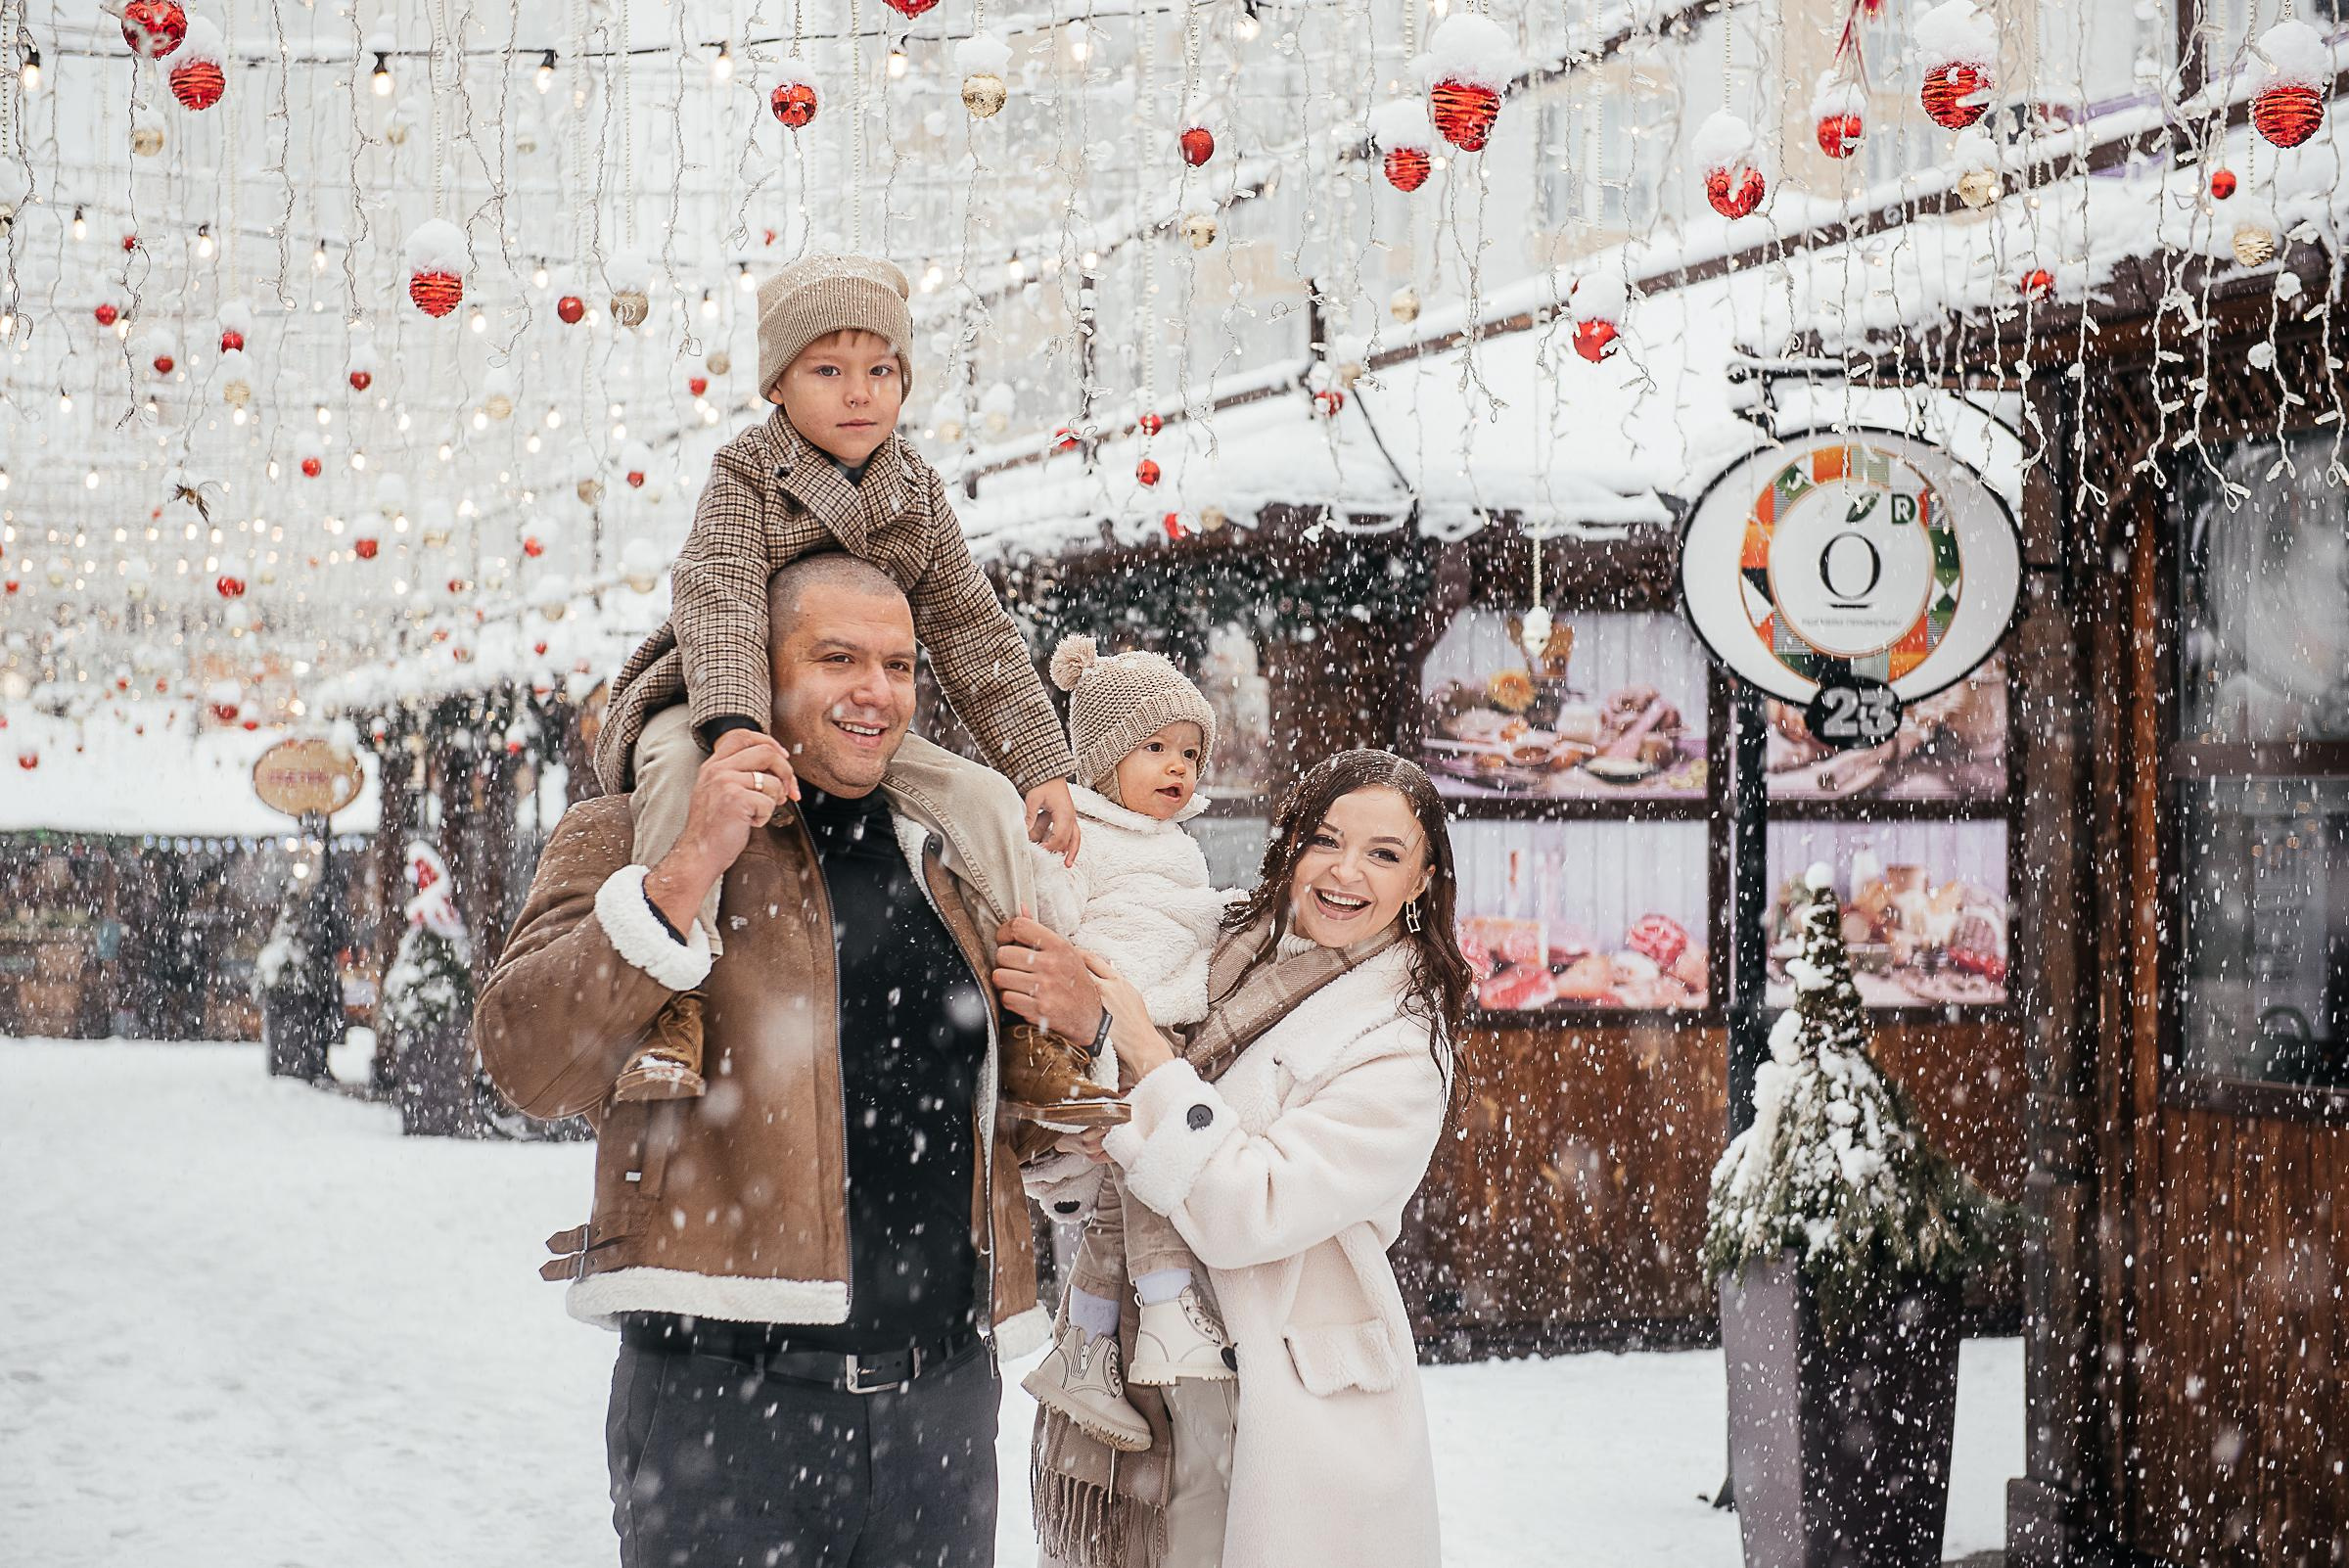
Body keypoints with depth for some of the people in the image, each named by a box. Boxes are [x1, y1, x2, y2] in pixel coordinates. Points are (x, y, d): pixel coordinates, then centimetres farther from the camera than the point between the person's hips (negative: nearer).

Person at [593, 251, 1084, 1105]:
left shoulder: (917, 493, 2)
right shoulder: (745, 472, -12)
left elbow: (973, 634, 4)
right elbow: (717, 600, -28)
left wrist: (1042, 769, -3)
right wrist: (736, 727, -46)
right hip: (714, 705, -5)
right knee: (681, 761, -38)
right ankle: (673, 1000, -41)